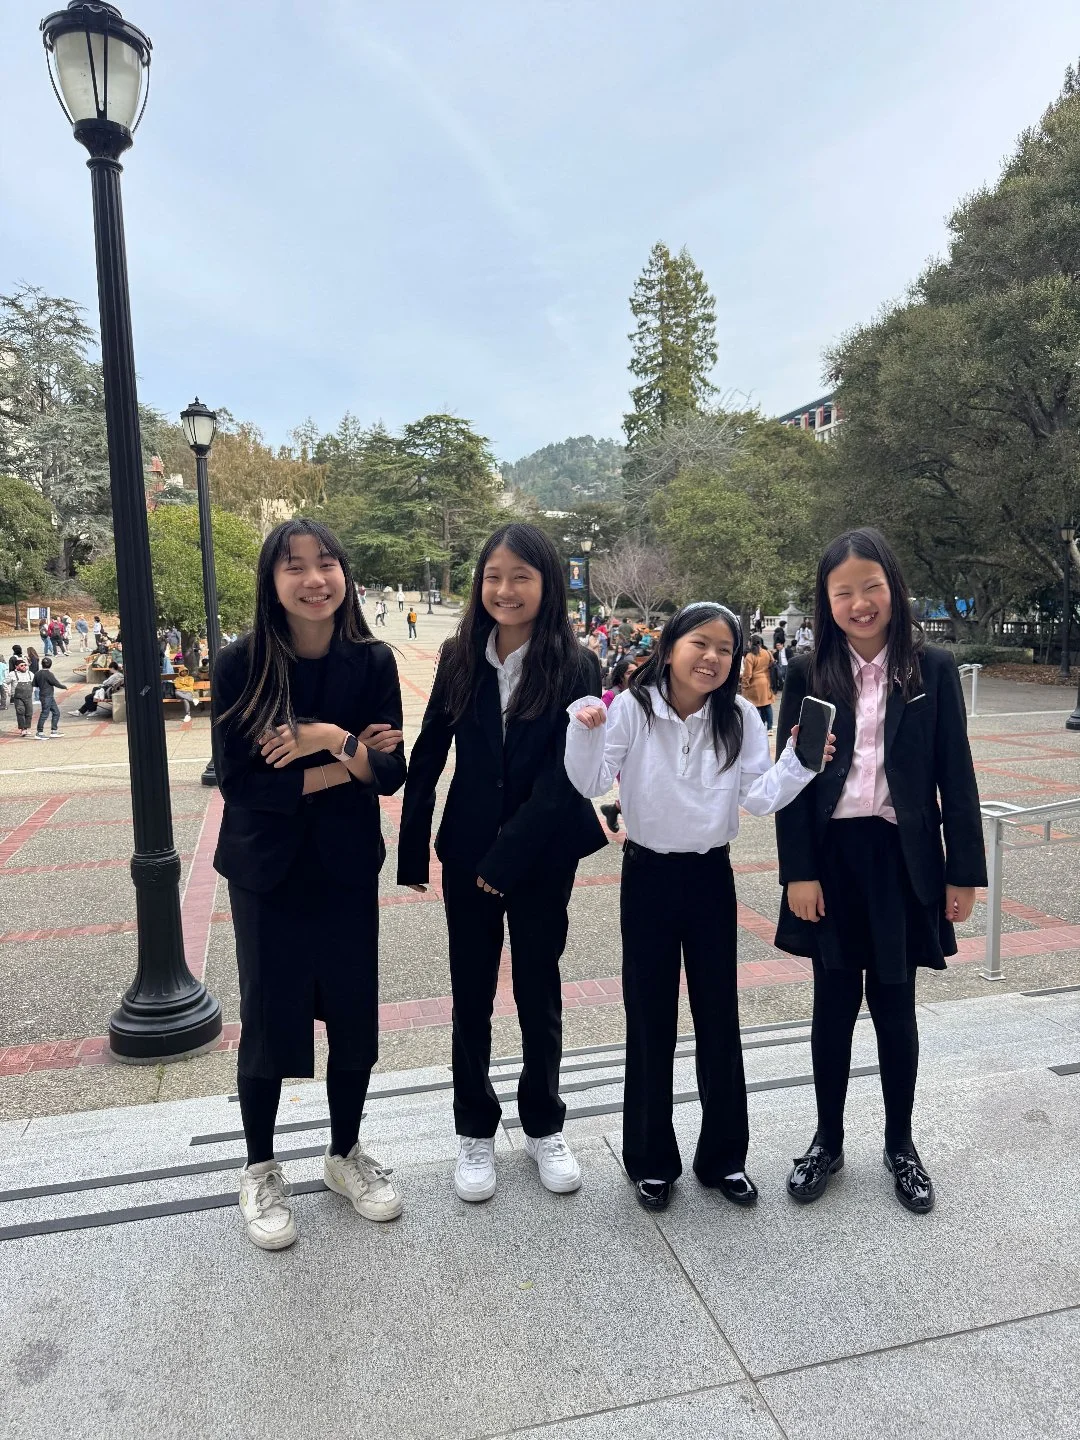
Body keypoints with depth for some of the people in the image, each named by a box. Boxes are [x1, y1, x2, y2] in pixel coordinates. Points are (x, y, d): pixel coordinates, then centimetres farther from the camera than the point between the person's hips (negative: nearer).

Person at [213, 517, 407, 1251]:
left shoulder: (373, 661, -7)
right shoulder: (242, 664, -13)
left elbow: (390, 771, -10)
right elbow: (242, 782, -16)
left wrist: (328, 738, -27)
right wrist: (345, 765, -18)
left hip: (348, 866, 2)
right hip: (266, 868, -2)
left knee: (354, 1012, 11)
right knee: (269, 1018, 10)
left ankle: (346, 1152, 35)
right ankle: (261, 1169, 33)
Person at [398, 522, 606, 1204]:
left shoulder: (576, 667, -9)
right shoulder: (461, 659, -1)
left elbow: (564, 776, -14)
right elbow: (428, 758, 1)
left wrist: (507, 858, -18)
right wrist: (413, 852, -1)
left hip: (543, 857, -2)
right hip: (467, 853, 2)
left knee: (539, 991, 14)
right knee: (472, 995, 12)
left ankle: (544, 1125, 34)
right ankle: (475, 1131, 31)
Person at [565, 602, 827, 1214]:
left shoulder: (740, 717, -4)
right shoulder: (631, 709, -10)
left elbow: (760, 797, -5)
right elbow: (591, 783, -13)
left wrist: (801, 762, -21)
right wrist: (585, 730, -29)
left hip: (712, 876, 2)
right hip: (649, 874, -2)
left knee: (720, 1018, 12)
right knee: (650, 1021, 9)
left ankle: (725, 1155, 31)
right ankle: (652, 1159, 27)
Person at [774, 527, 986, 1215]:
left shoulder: (932, 669, -2)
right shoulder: (809, 674, -2)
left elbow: (957, 777, 0)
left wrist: (964, 871, -2)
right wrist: (799, 872, -8)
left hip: (902, 859, 0)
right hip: (832, 857, 0)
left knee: (894, 1006, 12)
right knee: (834, 1005, 12)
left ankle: (901, 1144, 33)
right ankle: (828, 1141, 30)